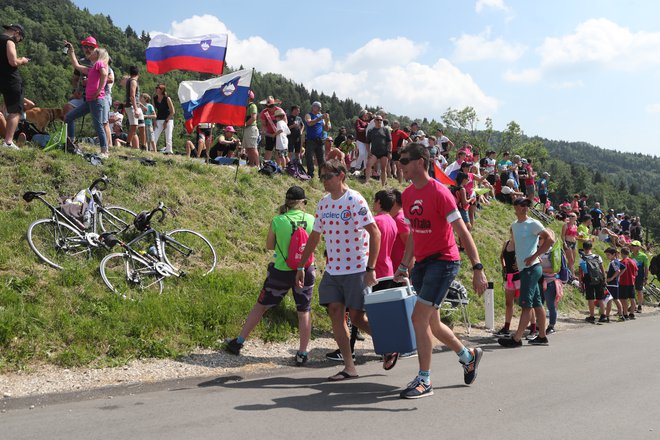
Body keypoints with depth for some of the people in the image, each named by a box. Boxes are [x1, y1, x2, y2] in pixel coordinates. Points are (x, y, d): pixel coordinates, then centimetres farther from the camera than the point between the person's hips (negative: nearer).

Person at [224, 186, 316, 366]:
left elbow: (269, 246, 2)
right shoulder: (311, 220, -7)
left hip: (281, 271, -1)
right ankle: (302, 354, 15)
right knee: (304, 312, 12)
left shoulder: (277, 221, -11)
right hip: (305, 271, 1)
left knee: (260, 306, 14)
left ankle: (238, 342, 24)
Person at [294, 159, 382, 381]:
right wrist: (301, 266, 17)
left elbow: (375, 233, -14)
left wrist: (371, 268, -19)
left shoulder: (355, 200, -11)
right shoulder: (323, 204, 10)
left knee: (357, 317, -3)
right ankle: (349, 367, 6)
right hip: (332, 270, 6)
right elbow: (314, 237, 19)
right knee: (335, 313, -1)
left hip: (357, 270, -6)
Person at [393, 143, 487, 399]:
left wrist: (477, 268, -23)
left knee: (419, 317, -14)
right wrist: (404, 266, 15)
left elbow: (462, 231, -17)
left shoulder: (439, 192, -15)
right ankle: (469, 356, 40)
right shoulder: (407, 195, 8)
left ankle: (424, 381, -1)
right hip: (421, 263, 8)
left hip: (442, 261, -8)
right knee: (432, 323, 15)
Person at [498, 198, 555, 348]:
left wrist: (533, 257, -19)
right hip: (524, 268, 8)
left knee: (526, 304, -8)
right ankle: (542, 336, 18)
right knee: (536, 303, 12)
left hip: (531, 268, -8)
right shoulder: (514, 225, 13)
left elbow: (550, 240, -16)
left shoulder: (533, 224, -9)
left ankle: (516, 338, -9)